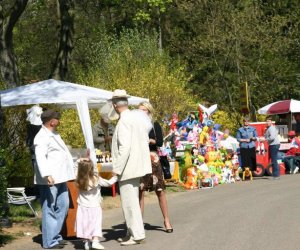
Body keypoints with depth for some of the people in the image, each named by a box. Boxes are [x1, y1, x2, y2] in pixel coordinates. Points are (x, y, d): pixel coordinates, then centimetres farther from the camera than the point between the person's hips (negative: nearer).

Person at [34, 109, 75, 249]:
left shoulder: (53, 134, 19)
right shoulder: (42, 137, -12)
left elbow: (63, 154, 29)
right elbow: (40, 157, -25)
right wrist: (47, 175, -37)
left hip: (60, 178, 10)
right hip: (49, 180, -10)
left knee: (62, 206, 13)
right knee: (49, 209, -5)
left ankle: (56, 236, 22)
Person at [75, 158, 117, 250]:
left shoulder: (79, 181, -9)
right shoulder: (97, 180, -14)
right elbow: (108, 183, -4)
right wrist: (115, 177, 12)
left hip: (83, 208, 3)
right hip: (94, 207, -3)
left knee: (85, 225, 10)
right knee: (96, 224, 2)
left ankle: (86, 242, 12)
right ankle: (95, 241, -10)